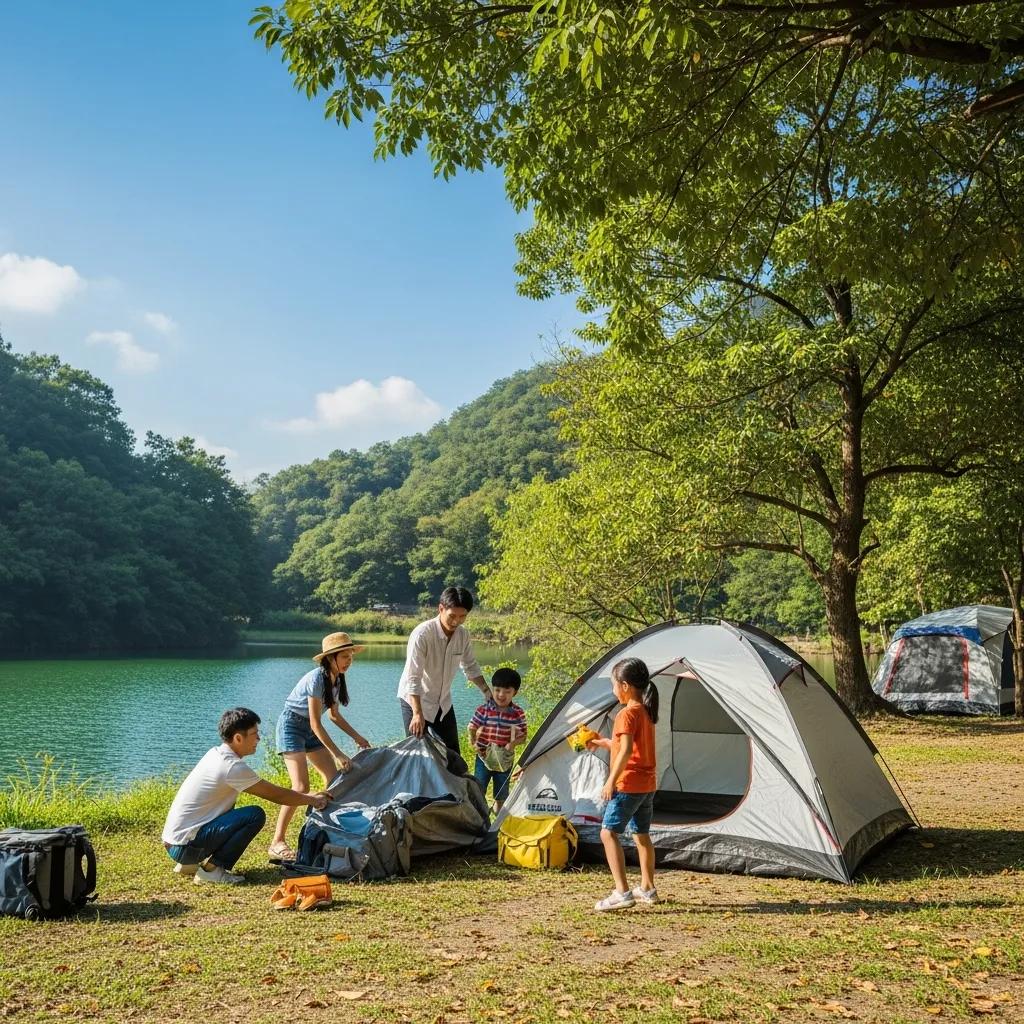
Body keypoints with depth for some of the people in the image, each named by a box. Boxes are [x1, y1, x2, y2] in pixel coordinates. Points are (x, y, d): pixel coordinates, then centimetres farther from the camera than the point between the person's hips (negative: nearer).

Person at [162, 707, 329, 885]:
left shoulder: (215, 753, 9)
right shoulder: (232, 767, -18)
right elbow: (275, 795, -9)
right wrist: (312, 800, 5)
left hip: (172, 842, 9)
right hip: (185, 846, -9)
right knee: (256, 815, -13)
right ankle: (211, 869, -7)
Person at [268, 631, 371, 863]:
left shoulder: (337, 679, 0)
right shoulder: (316, 679, -25)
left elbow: (334, 715, 13)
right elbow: (316, 724, -25)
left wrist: (358, 738, 8)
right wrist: (338, 755, -25)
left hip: (310, 729, 9)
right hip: (291, 726, -9)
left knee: (334, 778, 5)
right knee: (301, 786, -19)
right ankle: (277, 844, -13)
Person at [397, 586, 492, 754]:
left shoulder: (463, 635, -7)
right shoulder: (422, 633, -27)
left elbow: (470, 667, 10)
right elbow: (413, 677, -31)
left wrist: (487, 692, 5)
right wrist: (417, 714, -38)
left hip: (443, 703, 6)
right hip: (415, 701, -6)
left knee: (452, 753, 8)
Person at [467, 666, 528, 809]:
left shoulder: (518, 713, -7)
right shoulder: (483, 709, -11)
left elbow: (522, 736, -1)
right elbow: (472, 729, 0)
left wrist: (513, 743, -18)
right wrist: (473, 743, -13)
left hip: (504, 760, 2)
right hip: (484, 757, -1)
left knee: (502, 794, 16)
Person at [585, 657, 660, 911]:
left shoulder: (627, 714, -17)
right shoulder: (646, 712, 12)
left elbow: (626, 751, -26)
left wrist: (611, 781, -23)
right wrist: (602, 743, 23)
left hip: (629, 784, -10)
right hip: (648, 784, 10)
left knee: (609, 833, -9)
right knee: (641, 834, 19)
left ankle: (622, 892, -16)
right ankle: (647, 889, 30)